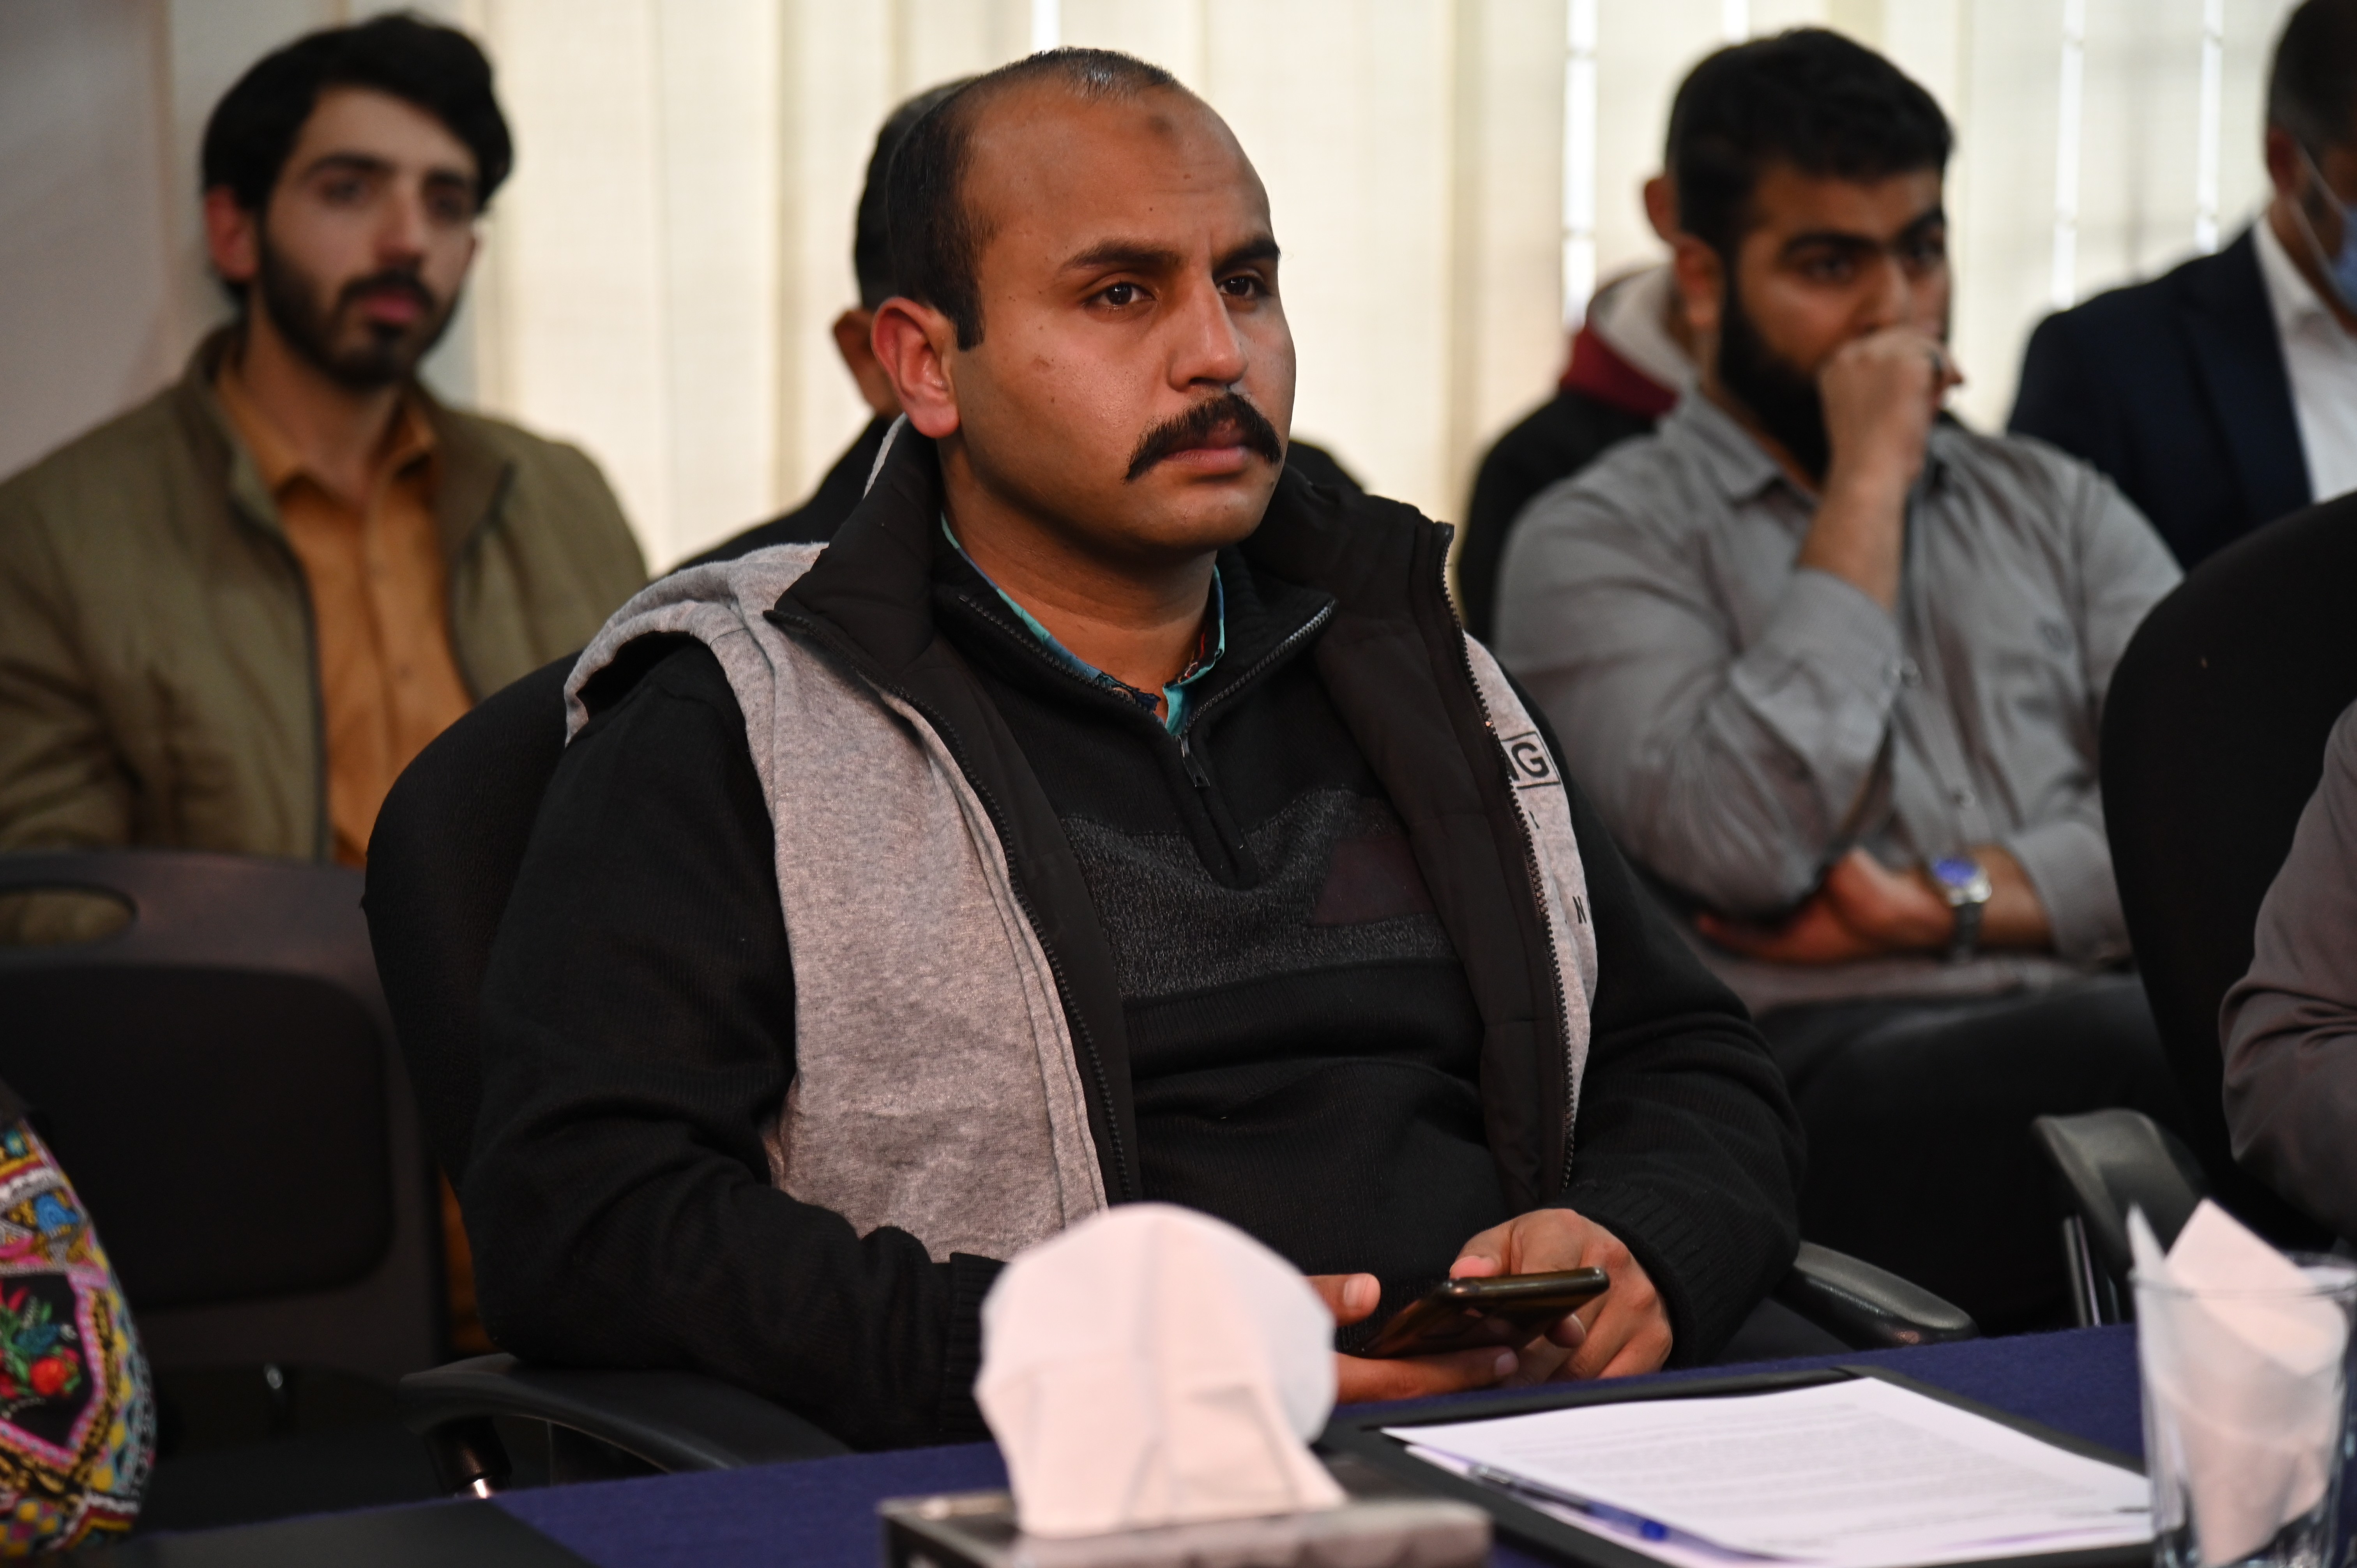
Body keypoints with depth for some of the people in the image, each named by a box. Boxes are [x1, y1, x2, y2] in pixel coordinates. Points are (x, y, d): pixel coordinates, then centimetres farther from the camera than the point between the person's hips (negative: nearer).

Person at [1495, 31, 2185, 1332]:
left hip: (2100, 1012, 5)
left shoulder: (2055, 507, 24)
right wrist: (1869, 488, -1)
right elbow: (1747, 854, -9)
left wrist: (1953, 902, -5)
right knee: (2153, 1050, -37)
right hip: (1822, 1071, -4)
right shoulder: (1603, 538, 9)